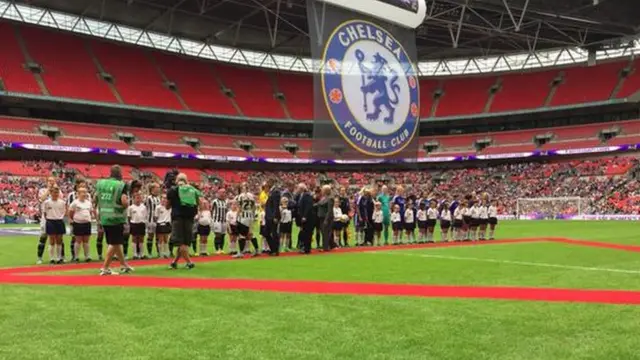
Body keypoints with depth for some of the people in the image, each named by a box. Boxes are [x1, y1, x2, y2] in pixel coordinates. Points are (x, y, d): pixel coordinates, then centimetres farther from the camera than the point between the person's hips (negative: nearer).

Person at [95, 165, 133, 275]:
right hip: (116, 218, -6)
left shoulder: (101, 183, 6)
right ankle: (105, 268, 1)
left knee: (115, 242, 17)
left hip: (104, 217, 6)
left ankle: (124, 264, 29)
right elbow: (124, 202, -19)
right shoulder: (121, 185, -11)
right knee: (114, 243, 3)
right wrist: (127, 201, 2)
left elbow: (94, 200, 10)